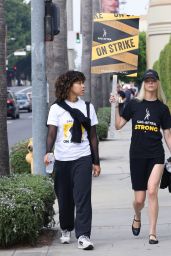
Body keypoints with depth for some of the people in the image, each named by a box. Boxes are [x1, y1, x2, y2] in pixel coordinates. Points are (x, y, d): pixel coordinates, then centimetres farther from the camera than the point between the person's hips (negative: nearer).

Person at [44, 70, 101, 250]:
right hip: (62, 160, 0)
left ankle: (83, 236, -13)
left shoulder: (87, 107, 8)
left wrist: (96, 161, 10)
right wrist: (47, 152, -25)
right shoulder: (56, 108, 1)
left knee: (83, 197, -11)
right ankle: (66, 229, 30)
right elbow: (51, 133, -7)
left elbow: (93, 136, 11)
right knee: (65, 198, 8)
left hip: (83, 158, 0)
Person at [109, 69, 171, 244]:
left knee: (152, 190, -19)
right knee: (139, 199, 4)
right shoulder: (134, 104, 3)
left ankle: (152, 233, -11)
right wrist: (116, 107, -6)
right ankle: (137, 217, 40)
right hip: (137, 155, 1)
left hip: (156, 155, -1)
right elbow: (118, 125, 5)